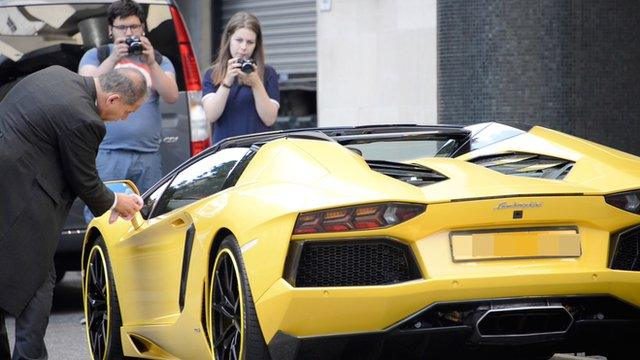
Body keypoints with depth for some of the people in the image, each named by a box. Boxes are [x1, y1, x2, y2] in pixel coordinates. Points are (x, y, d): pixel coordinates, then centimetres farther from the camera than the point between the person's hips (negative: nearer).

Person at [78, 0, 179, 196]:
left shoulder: (158, 61, 18)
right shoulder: (95, 56, 13)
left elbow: (171, 96, 1)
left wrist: (151, 63, -11)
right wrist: (114, 58, -15)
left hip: (148, 156, 2)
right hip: (107, 155, -2)